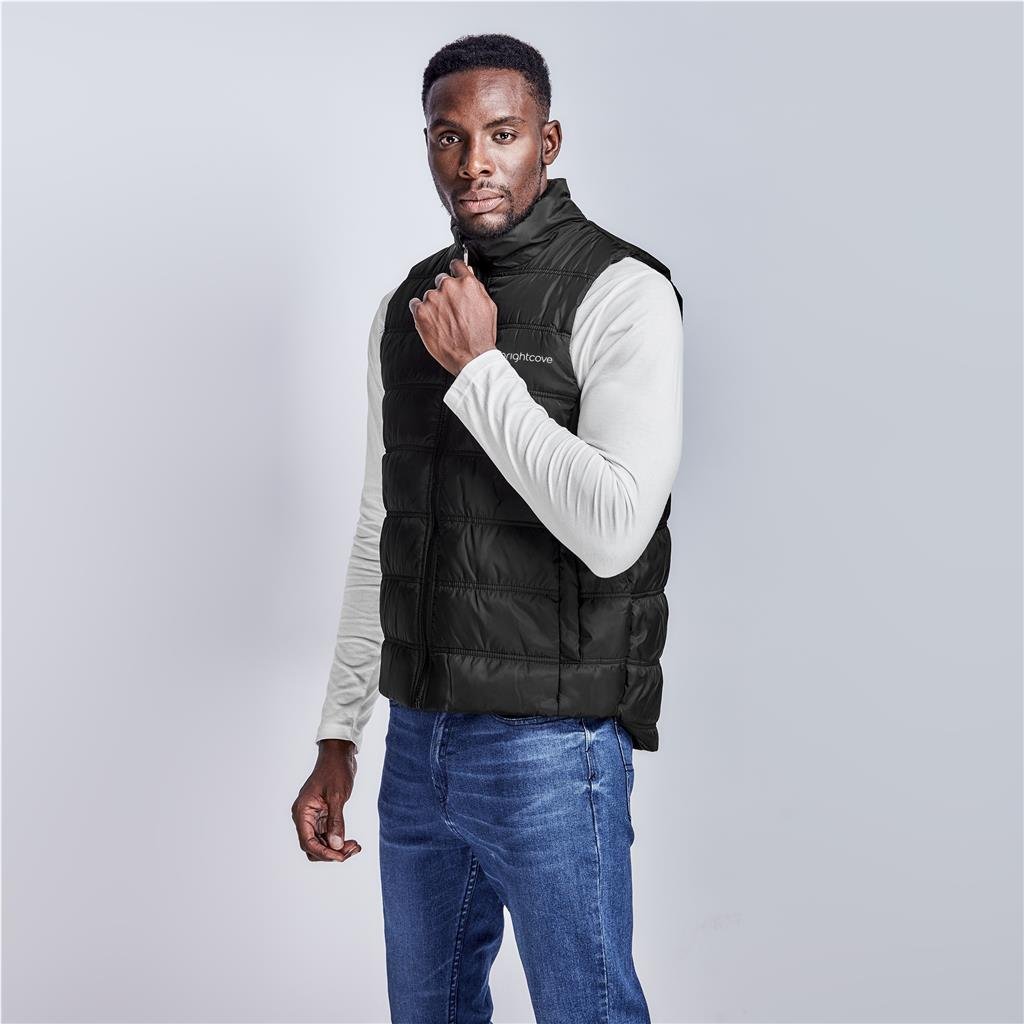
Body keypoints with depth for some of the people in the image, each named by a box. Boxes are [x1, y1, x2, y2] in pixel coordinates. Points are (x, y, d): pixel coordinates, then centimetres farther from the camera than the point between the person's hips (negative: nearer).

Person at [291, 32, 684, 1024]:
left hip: (555, 749, -6)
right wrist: (338, 737, 13)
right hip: (418, 738, 7)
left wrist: (477, 367, -19)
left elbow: (614, 532, -24)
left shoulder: (622, 295, -12)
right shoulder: (404, 311, 8)